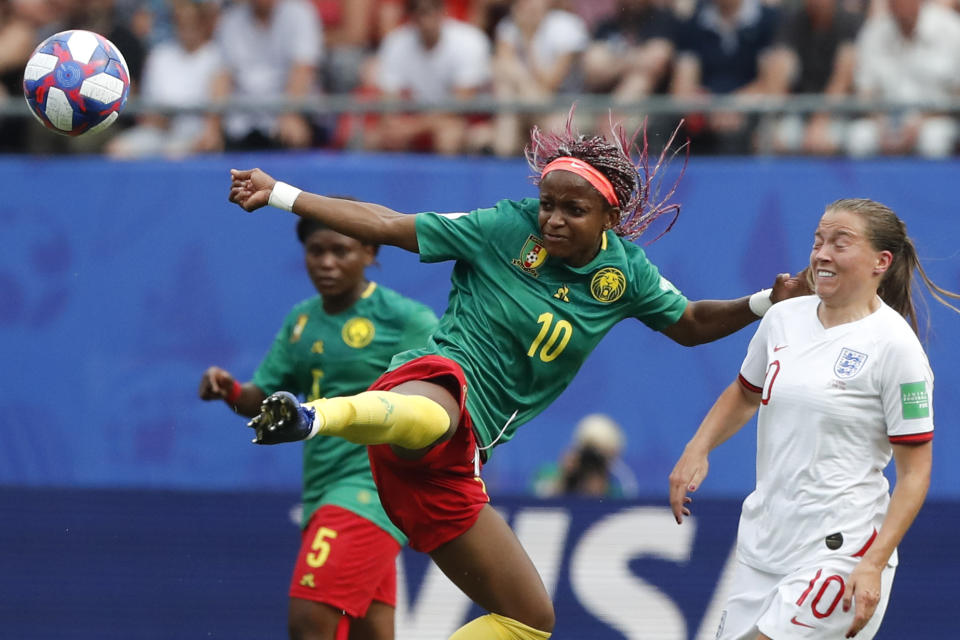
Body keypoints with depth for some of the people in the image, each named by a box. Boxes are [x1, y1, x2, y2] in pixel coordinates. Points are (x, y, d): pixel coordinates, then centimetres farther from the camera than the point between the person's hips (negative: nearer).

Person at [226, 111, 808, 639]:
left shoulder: (625, 272, 11)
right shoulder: (508, 228, -2)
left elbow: (690, 324, 27)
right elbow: (385, 226, 4)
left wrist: (766, 303, 9)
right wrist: (280, 194, 2)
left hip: (451, 465, 7)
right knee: (427, 419, -48)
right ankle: (314, 416, -77)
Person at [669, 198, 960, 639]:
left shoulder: (894, 345, -12)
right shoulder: (784, 318, 6)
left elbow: (914, 473, -11)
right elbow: (744, 394, 25)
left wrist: (874, 564, -20)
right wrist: (697, 450, 7)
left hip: (838, 553, -7)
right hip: (762, 544, 7)